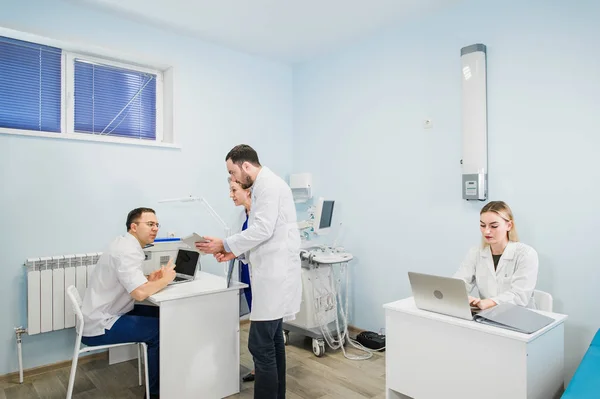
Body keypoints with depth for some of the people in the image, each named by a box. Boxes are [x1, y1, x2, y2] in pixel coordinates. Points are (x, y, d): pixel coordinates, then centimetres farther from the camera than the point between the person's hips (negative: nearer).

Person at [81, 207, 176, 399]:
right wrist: (165, 279, -18)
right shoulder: (127, 251, -23)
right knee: (160, 329, -12)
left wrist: (150, 278, -3)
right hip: (100, 326, -10)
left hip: (104, 316, 10)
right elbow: (140, 293, -35)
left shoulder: (126, 245, 8)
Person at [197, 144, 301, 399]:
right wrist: (235, 252, 9)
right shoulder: (264, 186, 19)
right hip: (274, 272, 11)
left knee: (260, 344, -6)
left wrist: (225, 244, -12)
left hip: (275, 274, -11)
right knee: (272, 340, 17)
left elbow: (263, 230, -21)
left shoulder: (268, 184, -12)